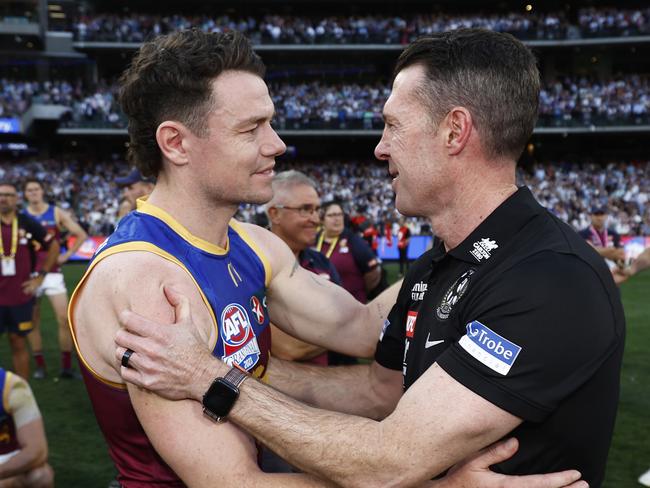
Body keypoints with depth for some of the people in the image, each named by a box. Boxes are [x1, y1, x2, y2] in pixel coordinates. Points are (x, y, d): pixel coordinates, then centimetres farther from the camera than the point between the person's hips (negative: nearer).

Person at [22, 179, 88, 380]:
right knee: (32, 322, 5)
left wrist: (67, 255, -4)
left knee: (64, 319, -8)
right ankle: (40, 366, 16)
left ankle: (66, 366, 0)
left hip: (52, 272, -1)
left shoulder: (56, 213, 0)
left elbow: (81, 235, 2)